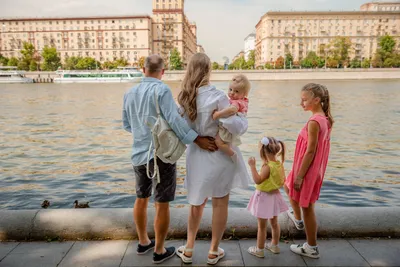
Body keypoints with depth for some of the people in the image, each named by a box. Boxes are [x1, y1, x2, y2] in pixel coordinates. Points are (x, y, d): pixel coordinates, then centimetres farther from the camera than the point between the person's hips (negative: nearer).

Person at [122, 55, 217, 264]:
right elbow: (174, 120, -24)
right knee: (162, 204, 6)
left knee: (141, 198, 21)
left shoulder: (129, 93, 6)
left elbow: (127, 125, 13)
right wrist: (198, 140, -22)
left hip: (139, 154, 6)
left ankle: (143, 242, 37)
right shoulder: (161, 90, -13)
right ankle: (159, 251, 19)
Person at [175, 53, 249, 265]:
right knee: (220, 203, 13)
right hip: (219, 155, -4)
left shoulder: (184, 97, -4)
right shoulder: (217, 96, -19)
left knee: (197, 202, 21)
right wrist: (243, 123, -2)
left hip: (196, 154, 5)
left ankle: (188, 250, 30)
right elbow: (235, 126, -21)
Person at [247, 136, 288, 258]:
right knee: (274, 223, 21)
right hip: (275, 195, 8)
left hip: (264, 197, -8)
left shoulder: (267, 167, -26)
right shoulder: (279, 164, -1)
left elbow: (258, 180, -34)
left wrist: (252, 166, -32)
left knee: (262, 225, 6)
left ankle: (259, 249, 18)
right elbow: (283, 181, 9)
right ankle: (275, 245, 37)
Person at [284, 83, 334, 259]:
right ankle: (297, 219, 50)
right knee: (288, 187, 30)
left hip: (308, 170, -9)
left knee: (307, 207, 5)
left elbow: (310, 152, -23)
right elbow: (316, 149, 10)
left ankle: (311, 248, 21)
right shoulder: (325, 119, 3)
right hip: (315, 169, 9)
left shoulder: (314, 122, -24)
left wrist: (299, 177, -16)